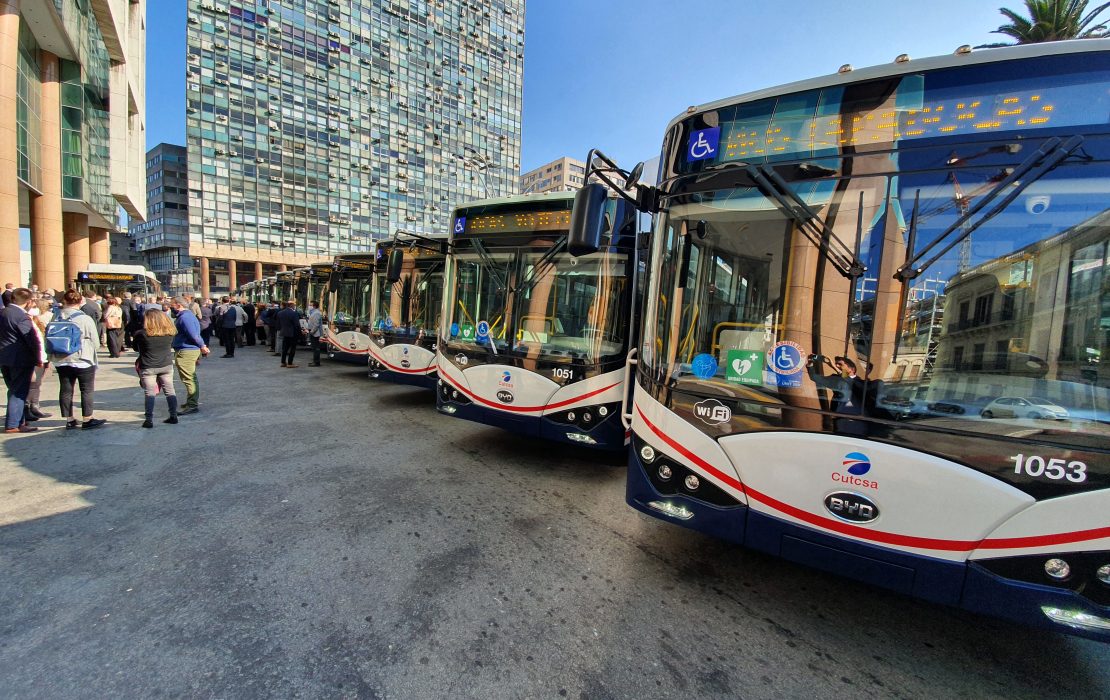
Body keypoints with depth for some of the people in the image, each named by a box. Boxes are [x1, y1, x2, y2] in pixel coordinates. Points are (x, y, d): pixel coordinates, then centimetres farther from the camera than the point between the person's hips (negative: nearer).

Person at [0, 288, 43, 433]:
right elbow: (33, 339, -18)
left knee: (14, 390, 18)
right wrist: (38, 359, -9)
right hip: (21, 360, -8)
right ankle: (13, 425, 1)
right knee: (19, 392, -2)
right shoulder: (22, 316, -18)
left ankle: (19, 419, 27)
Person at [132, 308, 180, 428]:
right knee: (169, 391, 11)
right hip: (167, 366, 3)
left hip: (148, 368, -3)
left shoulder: (142, 334, -13)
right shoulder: (170, 333, -6)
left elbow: (136, 348, 2)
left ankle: (149, 420, 6)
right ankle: (173, 416, 16)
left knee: (149, 394, 4)